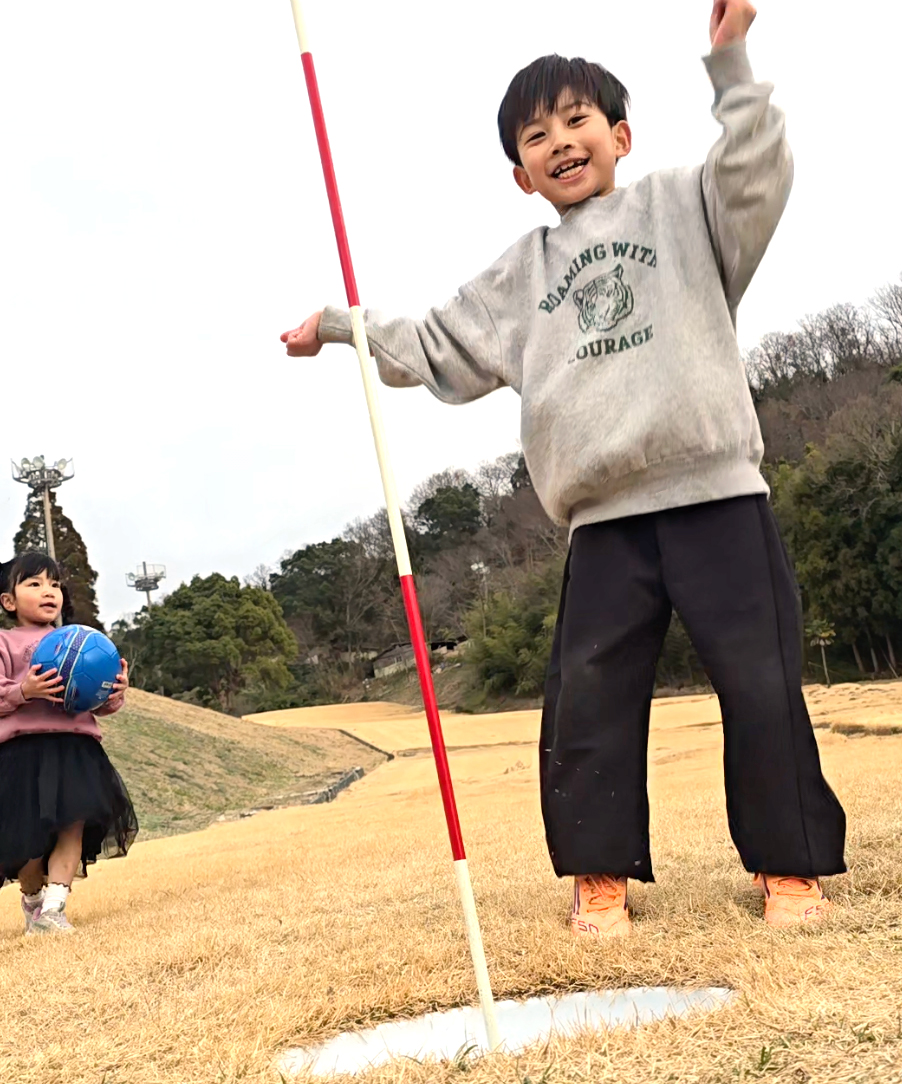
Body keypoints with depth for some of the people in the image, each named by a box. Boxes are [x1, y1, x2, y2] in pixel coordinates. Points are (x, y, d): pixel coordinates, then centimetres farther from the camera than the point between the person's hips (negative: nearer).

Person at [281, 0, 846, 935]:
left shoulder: (681, 204, 14)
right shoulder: (520, 273, 21)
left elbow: (756, 176, -5)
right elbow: (439, 351, 23)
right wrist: (341, 328, 22)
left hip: (716, 490, -2)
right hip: (605, 517, 3)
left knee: (760, 680, -2)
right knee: (588, 692, -2)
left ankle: (790, 866, 12)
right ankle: (601, 872, 11)